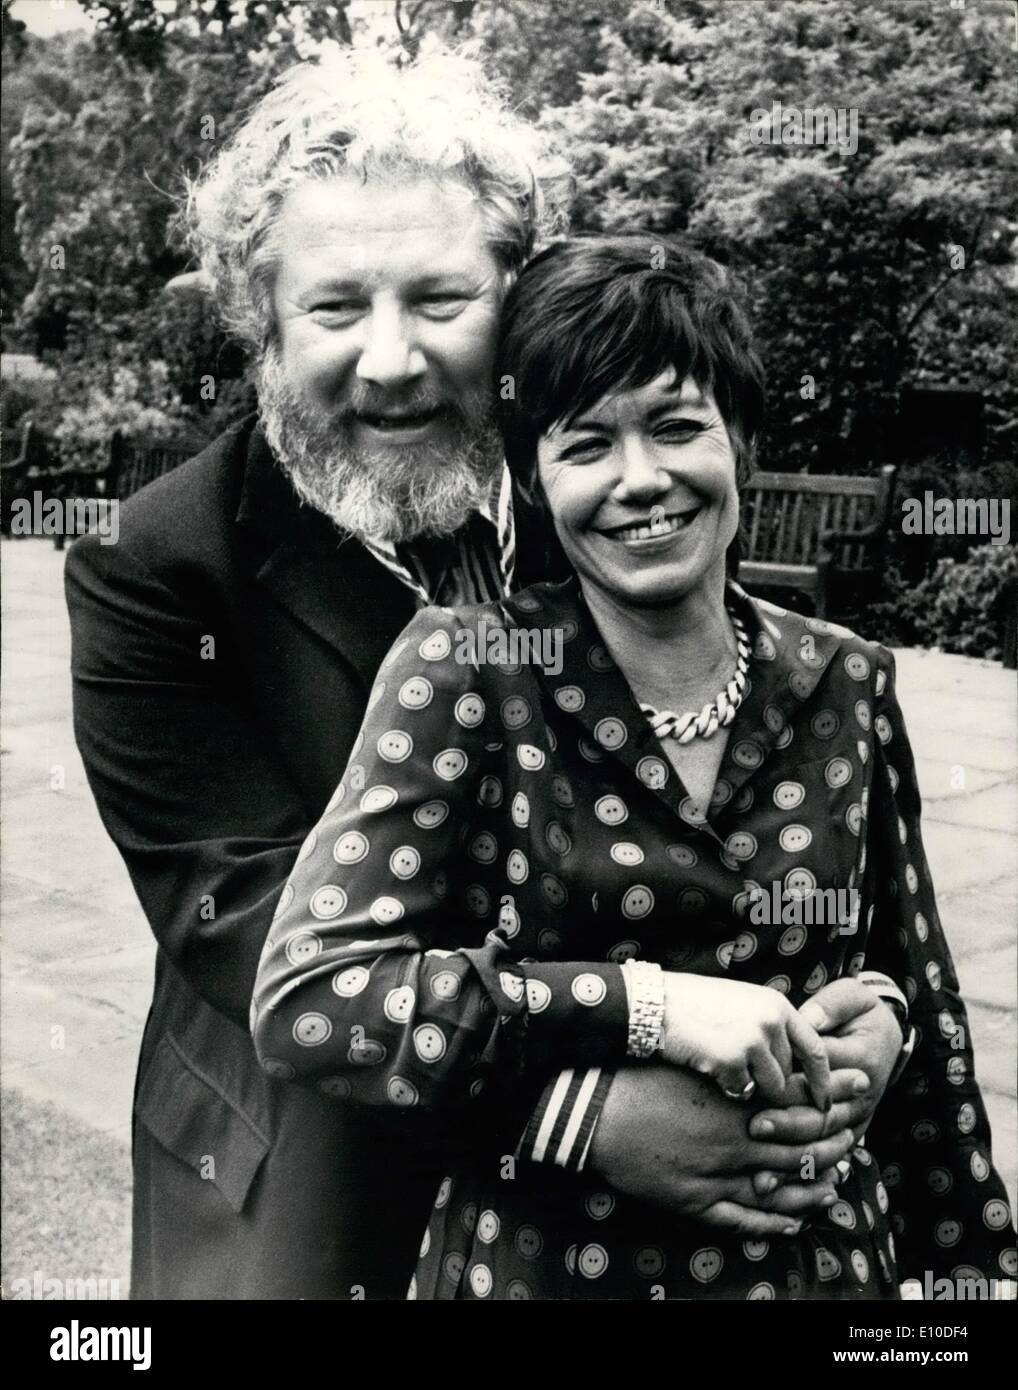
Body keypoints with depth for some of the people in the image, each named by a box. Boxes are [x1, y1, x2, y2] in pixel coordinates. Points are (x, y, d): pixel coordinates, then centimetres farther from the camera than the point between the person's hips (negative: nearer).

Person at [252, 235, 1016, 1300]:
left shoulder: (843, 683, -4)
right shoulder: (465, 671, -14)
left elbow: (916, 999, 6)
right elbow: (306, 1000, -22)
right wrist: (643, 1005, -27)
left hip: (821, 1254, 4)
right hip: (536, 1261, -3)